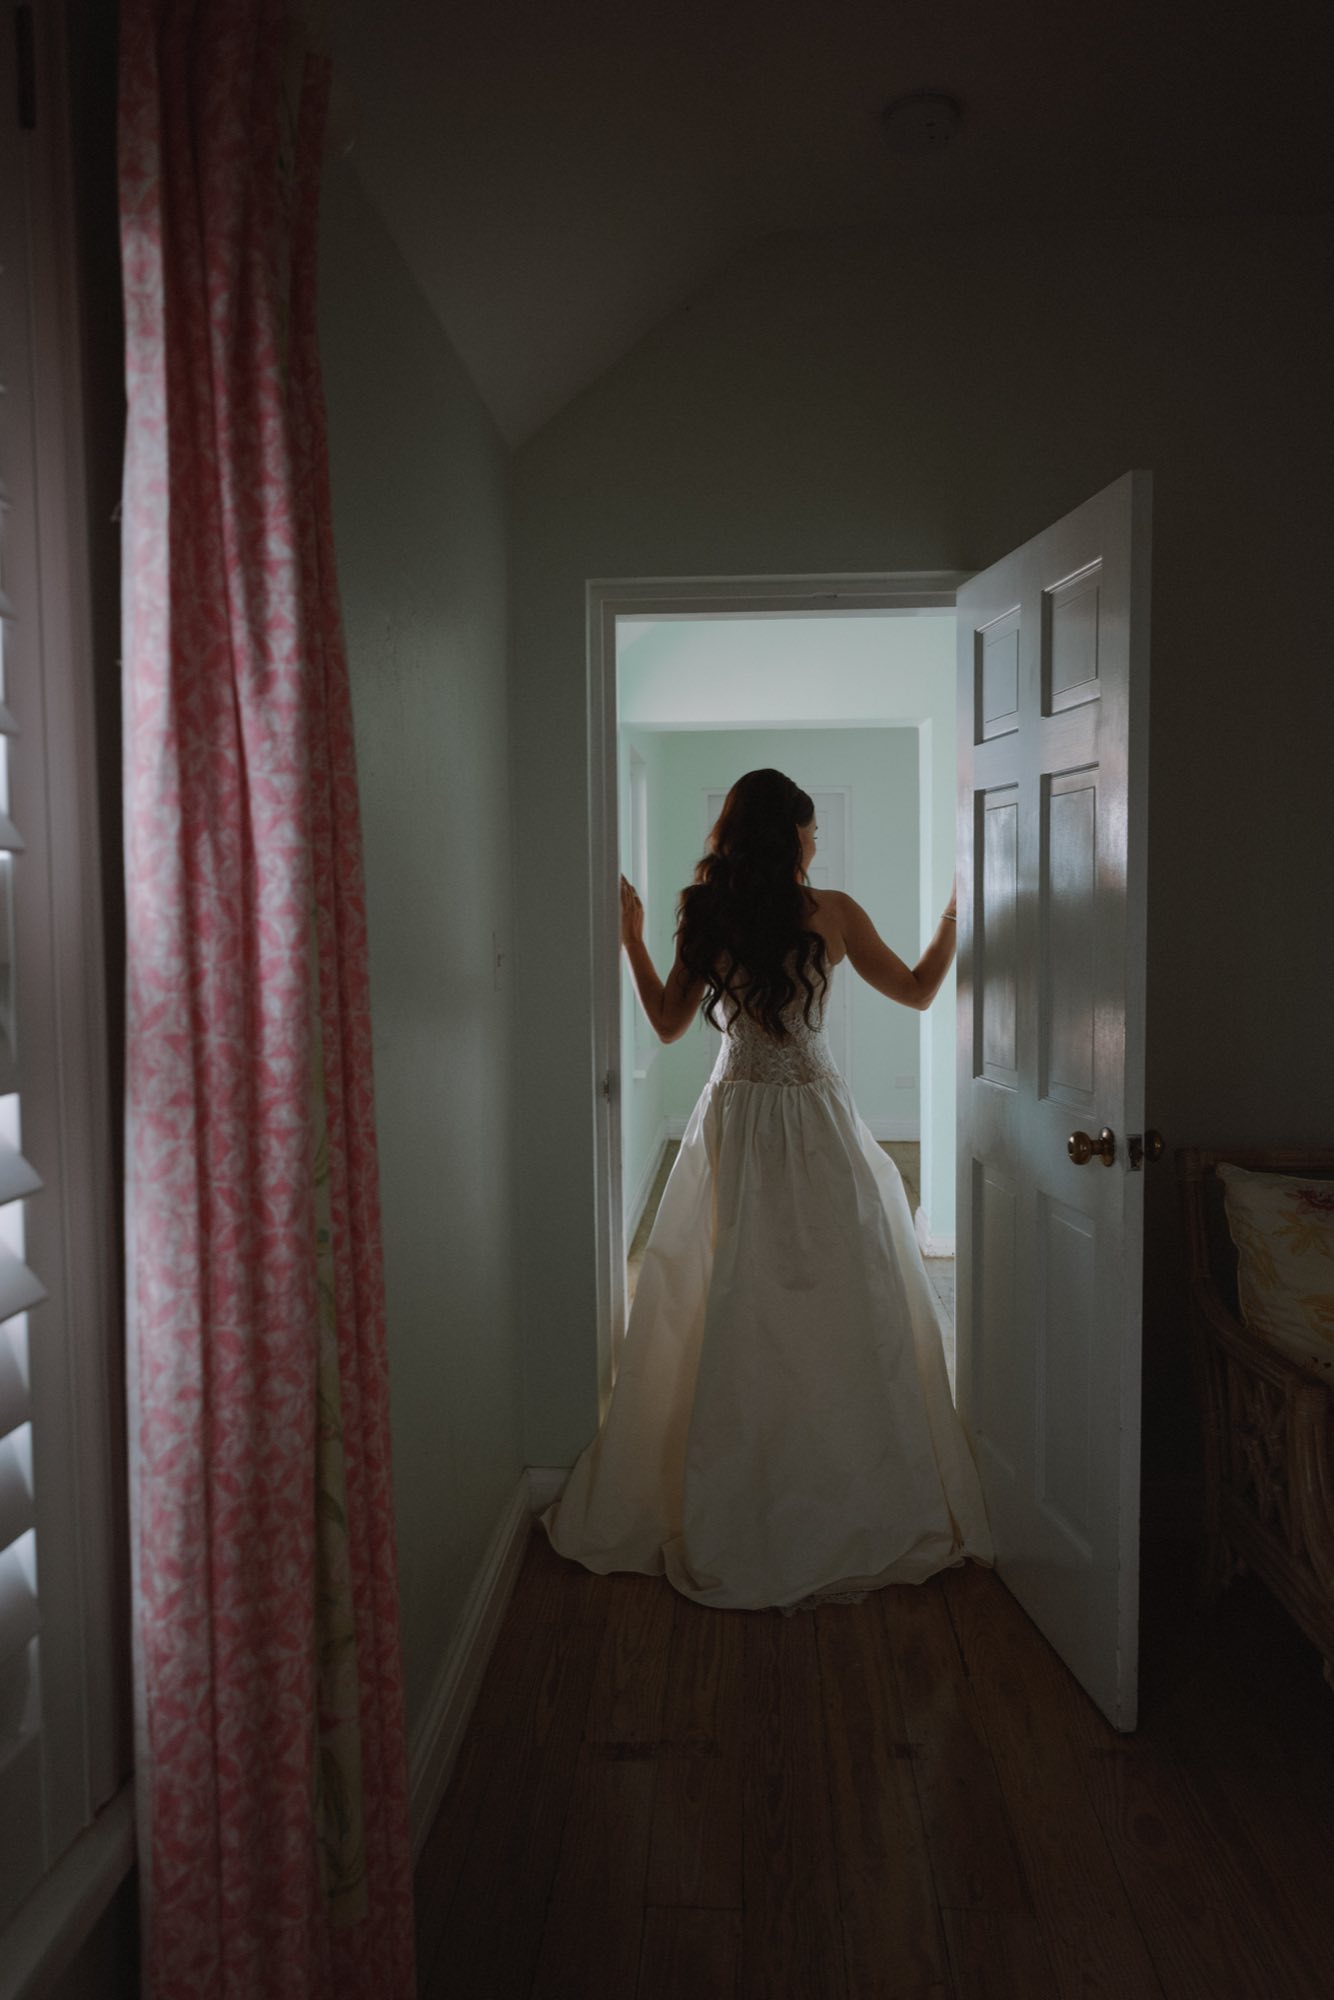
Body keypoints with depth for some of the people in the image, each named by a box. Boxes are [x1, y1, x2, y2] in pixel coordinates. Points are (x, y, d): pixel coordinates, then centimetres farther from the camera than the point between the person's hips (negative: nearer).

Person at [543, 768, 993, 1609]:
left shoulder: (705, 916, 0)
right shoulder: (832, 912, -5)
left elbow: (669, 1024, 8)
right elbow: (918, 991, 5)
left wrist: (633, 939, 18)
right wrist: (955, 916, 17)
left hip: (735, 1122, 3)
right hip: (816, 1122, -2)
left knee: (735, 1313, 9)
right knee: (842, 1307, 6)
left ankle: (725, 1515, 19)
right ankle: (857, 1502, 16)